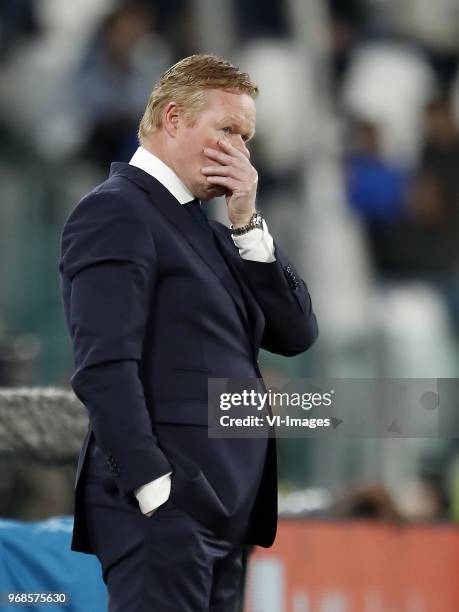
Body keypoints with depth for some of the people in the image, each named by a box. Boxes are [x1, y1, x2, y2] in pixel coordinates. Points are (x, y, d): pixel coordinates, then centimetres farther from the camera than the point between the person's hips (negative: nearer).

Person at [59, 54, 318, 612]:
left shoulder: (206, 230, 20)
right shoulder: (116, 212, -7)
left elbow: (295, 334, 14)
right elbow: (104, 367, -17)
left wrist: (248, 223, 5)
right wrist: (156, 492, -23)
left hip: (221, 511, 9)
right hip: (165, 505, -9)